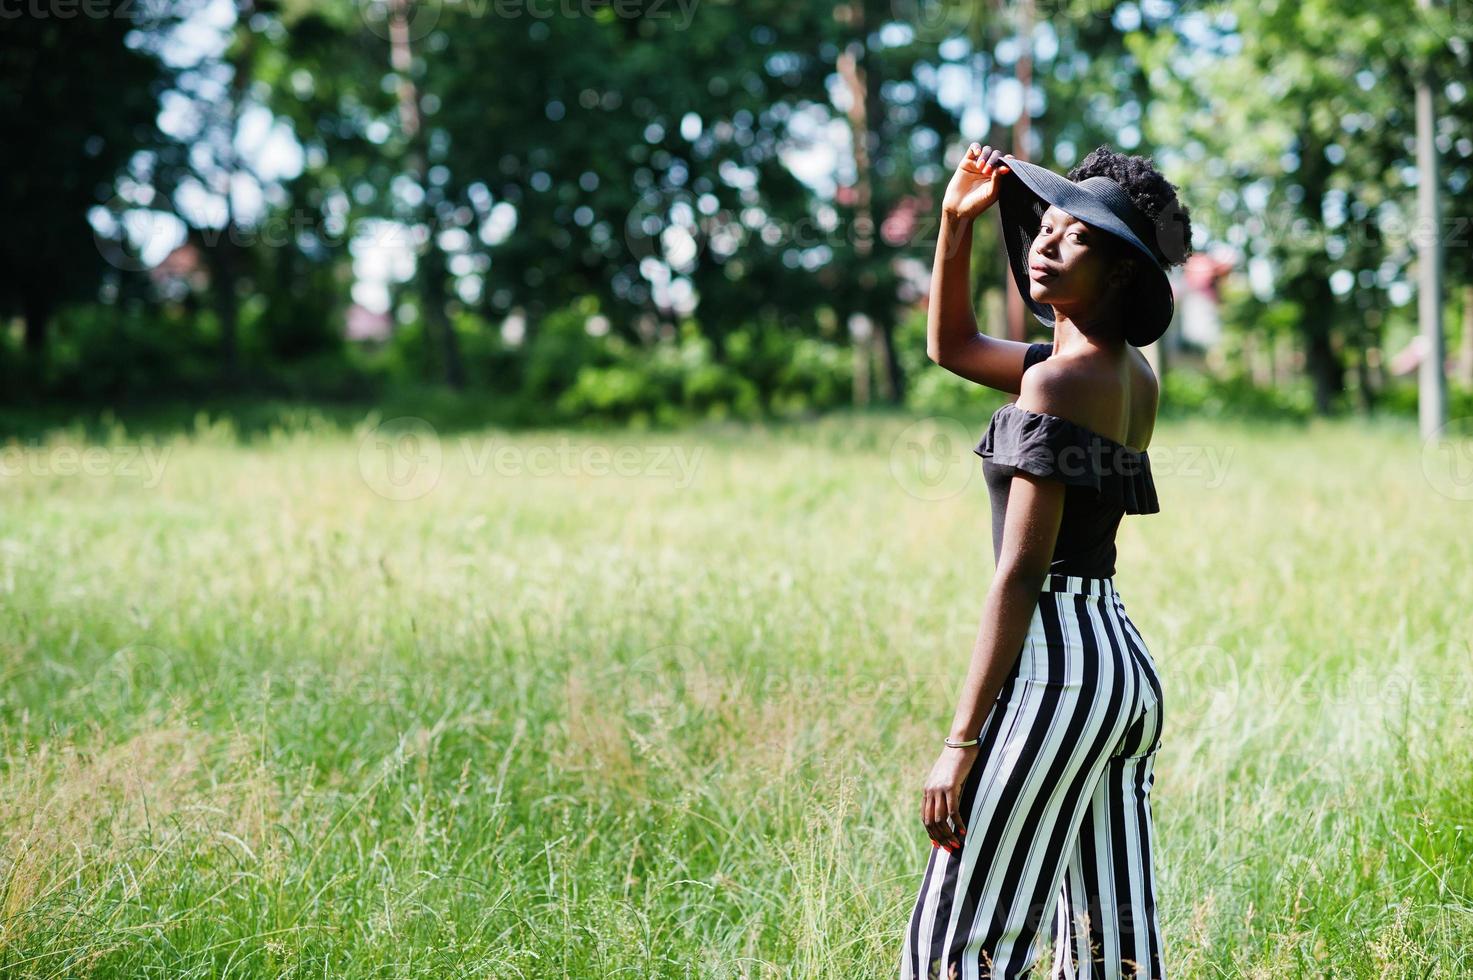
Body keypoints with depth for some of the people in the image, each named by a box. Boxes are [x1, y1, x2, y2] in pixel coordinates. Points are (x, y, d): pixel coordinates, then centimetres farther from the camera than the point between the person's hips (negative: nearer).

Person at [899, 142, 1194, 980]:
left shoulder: (1060, 382, -14)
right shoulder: (1131, 372, 13)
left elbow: (1020, 572, -18)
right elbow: (950, 345, 27)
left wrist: (961, 744, -17)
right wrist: (956, 224, 14)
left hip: (1056, 667, -9)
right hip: (1127, 667, 9)